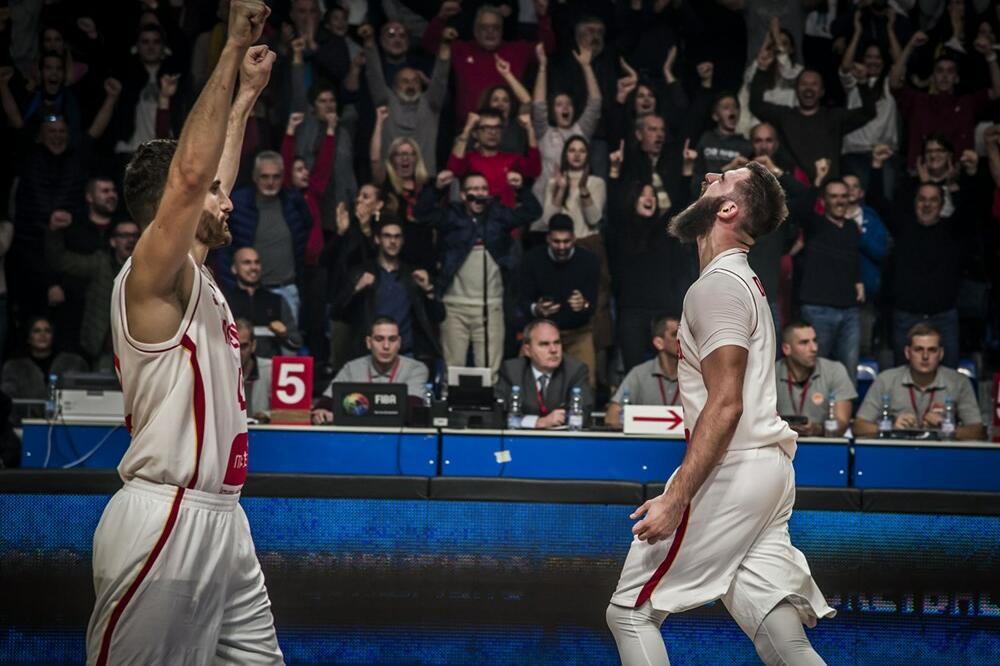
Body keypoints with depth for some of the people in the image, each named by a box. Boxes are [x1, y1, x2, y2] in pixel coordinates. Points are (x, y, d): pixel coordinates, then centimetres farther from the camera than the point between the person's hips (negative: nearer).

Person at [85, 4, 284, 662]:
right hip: (165, 519, -10)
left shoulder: (197, 279, 15)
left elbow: (212, 179, 31)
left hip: (221, 518, 10)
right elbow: (191, 171, -23)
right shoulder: (151, 277, -10)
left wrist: (249, 94, 36)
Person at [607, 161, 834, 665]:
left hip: (729, 473, -10)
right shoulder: (745, 280, 21)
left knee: (631, 612, -1)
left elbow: (725, 405, -20)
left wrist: (675, 499, -23)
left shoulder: (718, 285, -11)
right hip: (769, 470, 10)